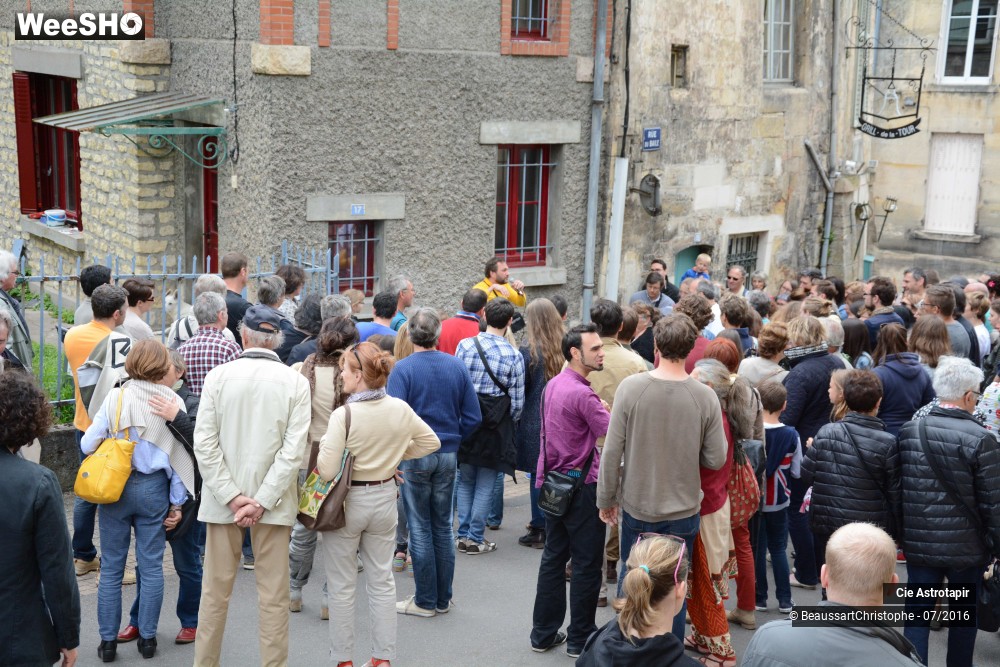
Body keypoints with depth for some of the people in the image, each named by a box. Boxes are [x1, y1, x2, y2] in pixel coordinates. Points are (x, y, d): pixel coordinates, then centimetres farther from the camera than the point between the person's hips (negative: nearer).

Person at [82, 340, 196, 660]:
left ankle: (108, 640, 16)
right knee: (151, 567, 10)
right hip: (153, 489, 0)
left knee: (111, 568, 10)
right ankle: (147, 638, 17)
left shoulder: (115, 398, -7)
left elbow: (88, 444, -7)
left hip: (114, 488, 0)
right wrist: (177, 503, 5)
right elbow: (180, 458, -4)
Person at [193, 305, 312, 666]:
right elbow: (293, 450, -12)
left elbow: (205, 443, -9)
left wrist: (233, 497, -8)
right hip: (274, 501, -1)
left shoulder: (218, 376, -5)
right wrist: (261, 502, -11)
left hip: (223, 500, 1)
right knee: (273, 594, 8)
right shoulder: (295, 382, -6)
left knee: (216, 590, 13)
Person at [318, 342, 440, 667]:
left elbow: (327, 471, -22)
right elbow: (431, 442, 8)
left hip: (347, 502, -4)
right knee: (382, 581, 14)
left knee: (342, 586, 9)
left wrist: (320, 448, -3)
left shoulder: (343, 414, -21)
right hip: (384, 498, 5)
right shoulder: (400, 409, -6)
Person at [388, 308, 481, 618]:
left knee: (420, 527, 5)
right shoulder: (457, 366, -1)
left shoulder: (403, 368, -13)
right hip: (448, 456, 4)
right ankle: (443, 598, 21)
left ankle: (425, 601, 12)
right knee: (443, 526, 13)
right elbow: (473, 417, 0)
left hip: (414, 455, -4)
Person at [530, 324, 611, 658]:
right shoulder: (583, 394, -21)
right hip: (582, 487, -8)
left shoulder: (553, 385, 8)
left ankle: (544, 633, 21)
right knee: (587, 565, 3)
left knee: (553, 558, 15)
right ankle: (580, 639, 12)